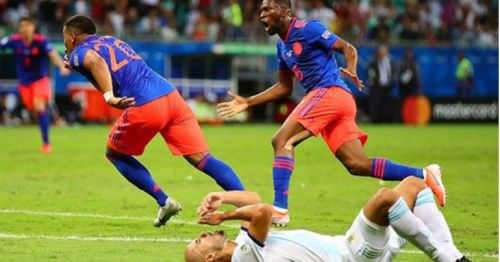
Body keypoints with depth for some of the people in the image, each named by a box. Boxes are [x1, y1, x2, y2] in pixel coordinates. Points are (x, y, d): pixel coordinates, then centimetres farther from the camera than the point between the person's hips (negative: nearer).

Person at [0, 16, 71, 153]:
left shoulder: (40, 41, -17)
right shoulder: (14, 40, -10)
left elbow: (52, 54, -29)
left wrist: (62, 66, -46)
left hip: (40, 80, -3)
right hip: (24, 82, 3)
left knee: (39, 107, -21)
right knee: (35, 111, 7)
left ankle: (46, 142, -16)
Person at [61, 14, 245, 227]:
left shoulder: (79, 53, 8)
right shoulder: (111, 41, 30)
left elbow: (96, 61, -17)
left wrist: (109, 97, -28)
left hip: (144, 106, -6)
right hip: (171, 96, 6)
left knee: (114, 153, 21)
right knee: (202, 158, 0)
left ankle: (163, 201, 10)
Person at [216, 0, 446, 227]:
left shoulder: (307, 29, -4)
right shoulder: (282, 45, 21)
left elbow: (348, 48, -5)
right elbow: (284, 88, 28)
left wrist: (352, 72, -25)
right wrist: (247, 103, 22)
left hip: (330, 91, -9)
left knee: (281, 141, -15)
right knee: (357, 165, 0)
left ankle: (279, 209, -21)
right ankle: (423, 175, 0)